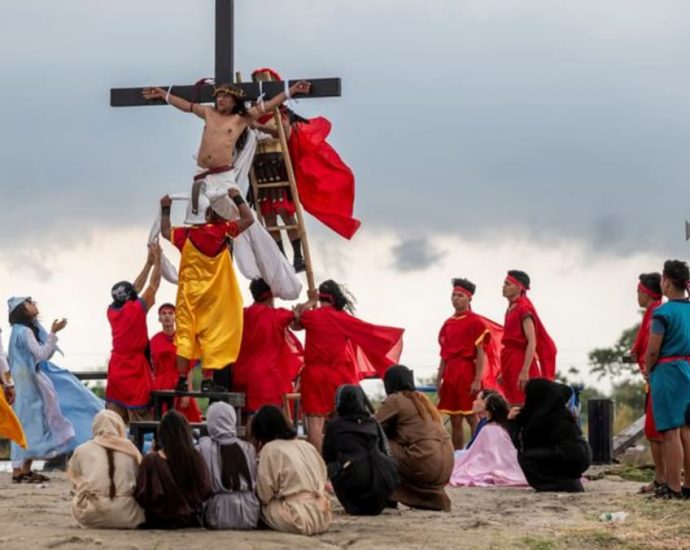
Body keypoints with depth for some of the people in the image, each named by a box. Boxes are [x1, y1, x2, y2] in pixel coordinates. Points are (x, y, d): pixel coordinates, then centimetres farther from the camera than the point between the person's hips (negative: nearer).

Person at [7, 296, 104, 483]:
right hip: (29, 382, -10)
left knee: (34, 424, 10)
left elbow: (44, 355, 17)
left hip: (34, 380, 10)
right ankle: (18, 471, -5)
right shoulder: (23, 331, -15)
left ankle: (25, 469, 12)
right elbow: (41, 354, -21)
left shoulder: (29, 329, 14)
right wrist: (53, 333, -24)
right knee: (29, 423, -8)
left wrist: (52, 334, 10)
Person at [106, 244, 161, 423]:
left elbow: (135, 288, 15)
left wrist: (149, 263, 19)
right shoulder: (136, 309, -11)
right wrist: (157, 259, 8)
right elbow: (153, 285, -2)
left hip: (116, 370, 6)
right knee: (140, 421, -4)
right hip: (135, 372, -6)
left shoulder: (112, 311, 6)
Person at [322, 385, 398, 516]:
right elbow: (386, 450, 18)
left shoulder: (334, 425, 11)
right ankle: (375, 504, 17)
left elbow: (327, 459, 17)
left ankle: (354, 506, 9)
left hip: (355, 483, -4)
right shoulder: (373, 422, 20)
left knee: (331, 467, 22)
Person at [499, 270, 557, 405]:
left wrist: (525, 371, -26)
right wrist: (504, 372, 20)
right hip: (513, 365, 9)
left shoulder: (523, 309, -12)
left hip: (521, 363, -9)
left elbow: (532, 342, -19)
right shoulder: (511, 309, 14)